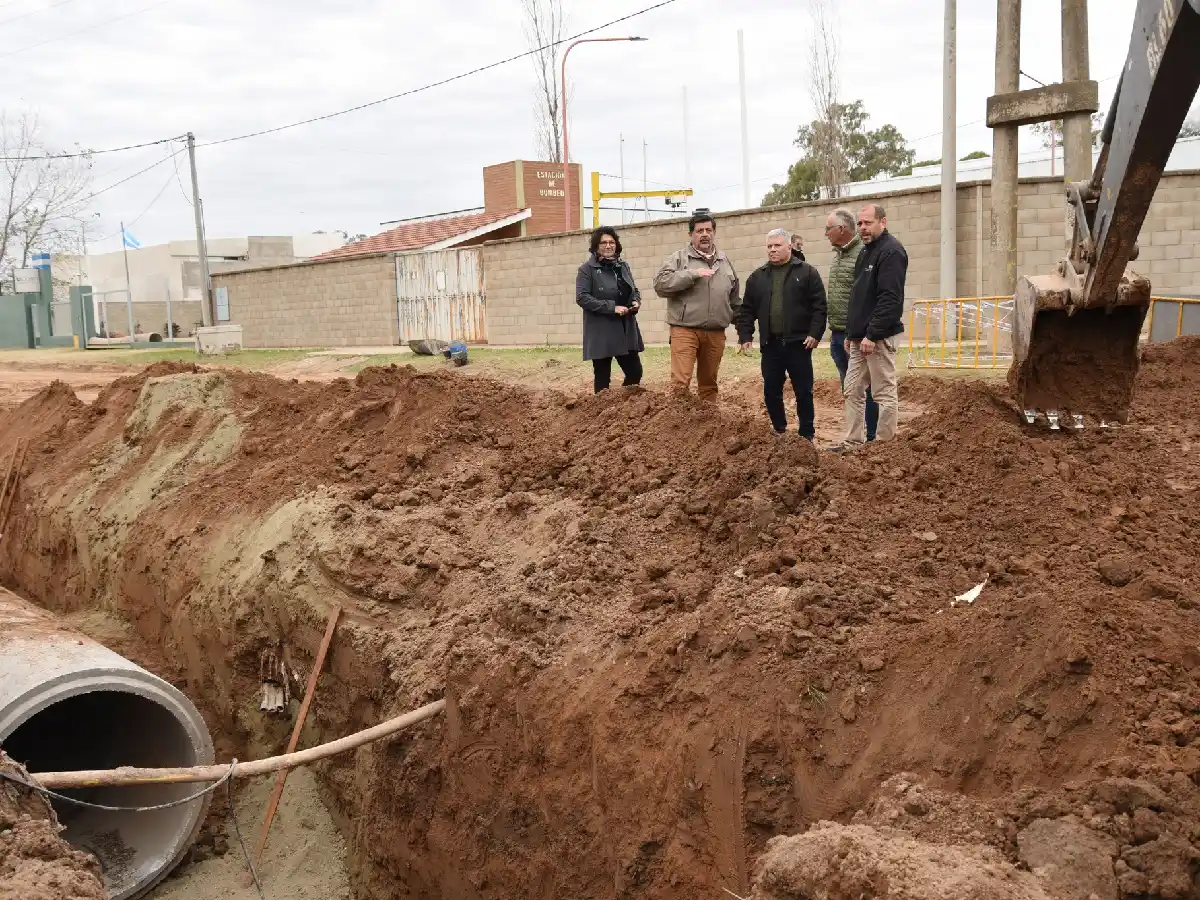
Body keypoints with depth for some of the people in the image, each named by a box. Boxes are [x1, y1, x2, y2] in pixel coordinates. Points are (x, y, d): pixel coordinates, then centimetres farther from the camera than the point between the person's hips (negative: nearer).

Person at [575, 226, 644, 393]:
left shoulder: (623, 266, 13)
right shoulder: (587, 269, -6)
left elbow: (634, 290, 23)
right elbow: (582, 297, -15)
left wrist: (636, 301, -2)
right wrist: (612, 307, -21)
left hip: (626, 331, 6)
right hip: (601, 333, -6)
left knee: (635, 372, 6)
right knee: (602, 377, 2)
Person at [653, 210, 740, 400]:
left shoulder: (724, 261, 15)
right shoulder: (679, 258, 1)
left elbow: (734, 298, 22)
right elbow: (660, 284, -13)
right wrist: (692, 274, -18)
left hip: (715, 333, 5)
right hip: (685, 330, -4)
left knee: (709, 383, 13)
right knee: (680, 382, -12)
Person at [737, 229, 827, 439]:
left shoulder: (807, 272, 1)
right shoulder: (757, 277, 11)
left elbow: (819, 306, -4)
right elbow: (747, 310, 12)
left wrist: (815, 333, -13)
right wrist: (745, 335, 3)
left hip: (798, 343, -3)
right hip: (770, 344, 3)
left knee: (803, 392, 3)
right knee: (771, 392, 7)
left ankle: (807, 435, 13)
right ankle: (778, 431, 21)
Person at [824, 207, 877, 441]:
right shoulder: (837, 255, 13)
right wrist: (833, 329, 16)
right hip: (837, 335, 9)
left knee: (863, 389, -1)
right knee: (848, 389, 14)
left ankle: (870, 439, 6)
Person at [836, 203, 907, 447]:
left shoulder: (891, 251, -11)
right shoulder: (866, 252, 18)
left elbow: (890, 298, -20)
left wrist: (872, 334, -22)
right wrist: (851, 333, 17)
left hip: (878, 336, -10)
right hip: (859, 336, 10)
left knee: (885, 393, -2)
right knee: (853, 391, 10)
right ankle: (852, 443, 15)